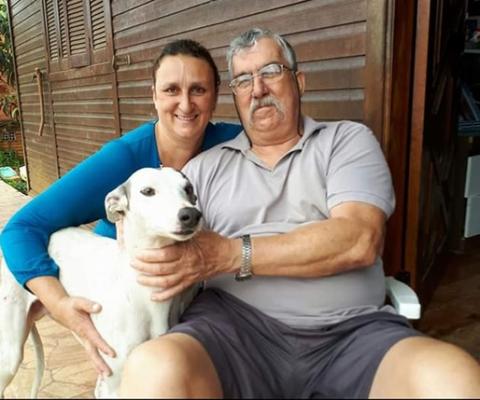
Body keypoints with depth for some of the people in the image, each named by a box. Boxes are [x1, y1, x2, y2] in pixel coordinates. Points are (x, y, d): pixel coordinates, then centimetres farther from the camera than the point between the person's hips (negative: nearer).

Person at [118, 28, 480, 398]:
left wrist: (230, 255, -13)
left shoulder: (348, 140, 10)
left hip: (353, 330, 0)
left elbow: (359, 240, -8)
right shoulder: (205, 167, 16)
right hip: (236, 325, 1)